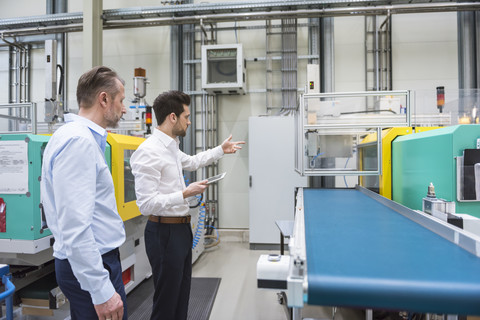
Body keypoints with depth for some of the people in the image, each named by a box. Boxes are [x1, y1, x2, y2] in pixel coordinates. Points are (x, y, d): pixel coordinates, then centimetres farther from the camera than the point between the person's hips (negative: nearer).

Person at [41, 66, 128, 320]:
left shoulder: (83, 136, 11)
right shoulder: (79, 141, -21)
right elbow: (75, 225, -27)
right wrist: (102, 291, -24)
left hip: (94, 259, 10)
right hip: (89, 267, -10)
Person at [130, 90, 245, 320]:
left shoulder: (171, 146, 9)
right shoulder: (148, 152, -21)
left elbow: (191, 162, 30)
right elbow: (146, 204, -24)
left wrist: (221, 150, 33)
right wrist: (186, 194, -23)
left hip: (181, 229, 9)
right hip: (164, 232, -9)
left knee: (182, 297, 22)